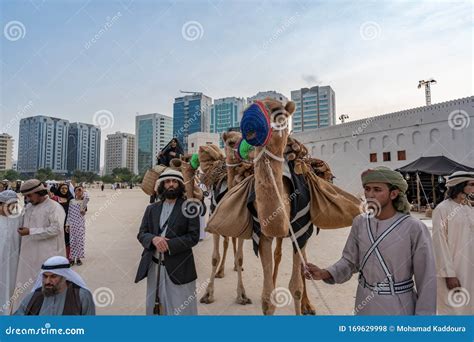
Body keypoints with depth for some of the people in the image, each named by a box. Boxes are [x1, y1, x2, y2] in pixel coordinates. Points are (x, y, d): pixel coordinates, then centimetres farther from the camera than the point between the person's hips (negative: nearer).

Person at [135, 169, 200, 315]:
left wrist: (168, 245, -18)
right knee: (154, 308, 15)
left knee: (181, 310, 2)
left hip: (178, 268, -4)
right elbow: (141, 234, 7)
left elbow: (193, 236, -8)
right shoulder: (152, 208, 11)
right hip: (154, 267, 4)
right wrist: (153, 239, -15)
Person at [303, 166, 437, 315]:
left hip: (398, 306, -4)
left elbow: (427, 278, -11)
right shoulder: (360, 222, -5)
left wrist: (424, 313, -7)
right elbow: (350, 260, 1)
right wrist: (326, 273, -15)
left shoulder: (414, 228, -17)